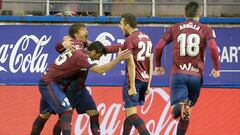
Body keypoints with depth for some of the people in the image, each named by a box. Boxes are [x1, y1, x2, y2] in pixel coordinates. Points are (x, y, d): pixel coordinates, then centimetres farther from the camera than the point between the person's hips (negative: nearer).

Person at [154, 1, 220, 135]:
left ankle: (180, 106, -42)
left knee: (175, 110, -9)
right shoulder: (206, 30, 5)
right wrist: (216, 68, 3)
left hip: (177, 74, 0)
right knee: (188, 109, 18)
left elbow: (159, 47, 4)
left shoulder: (174, 28, 10)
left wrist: (158, 65, 19)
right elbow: (213, 48, -10)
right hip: (196, 75, 0)